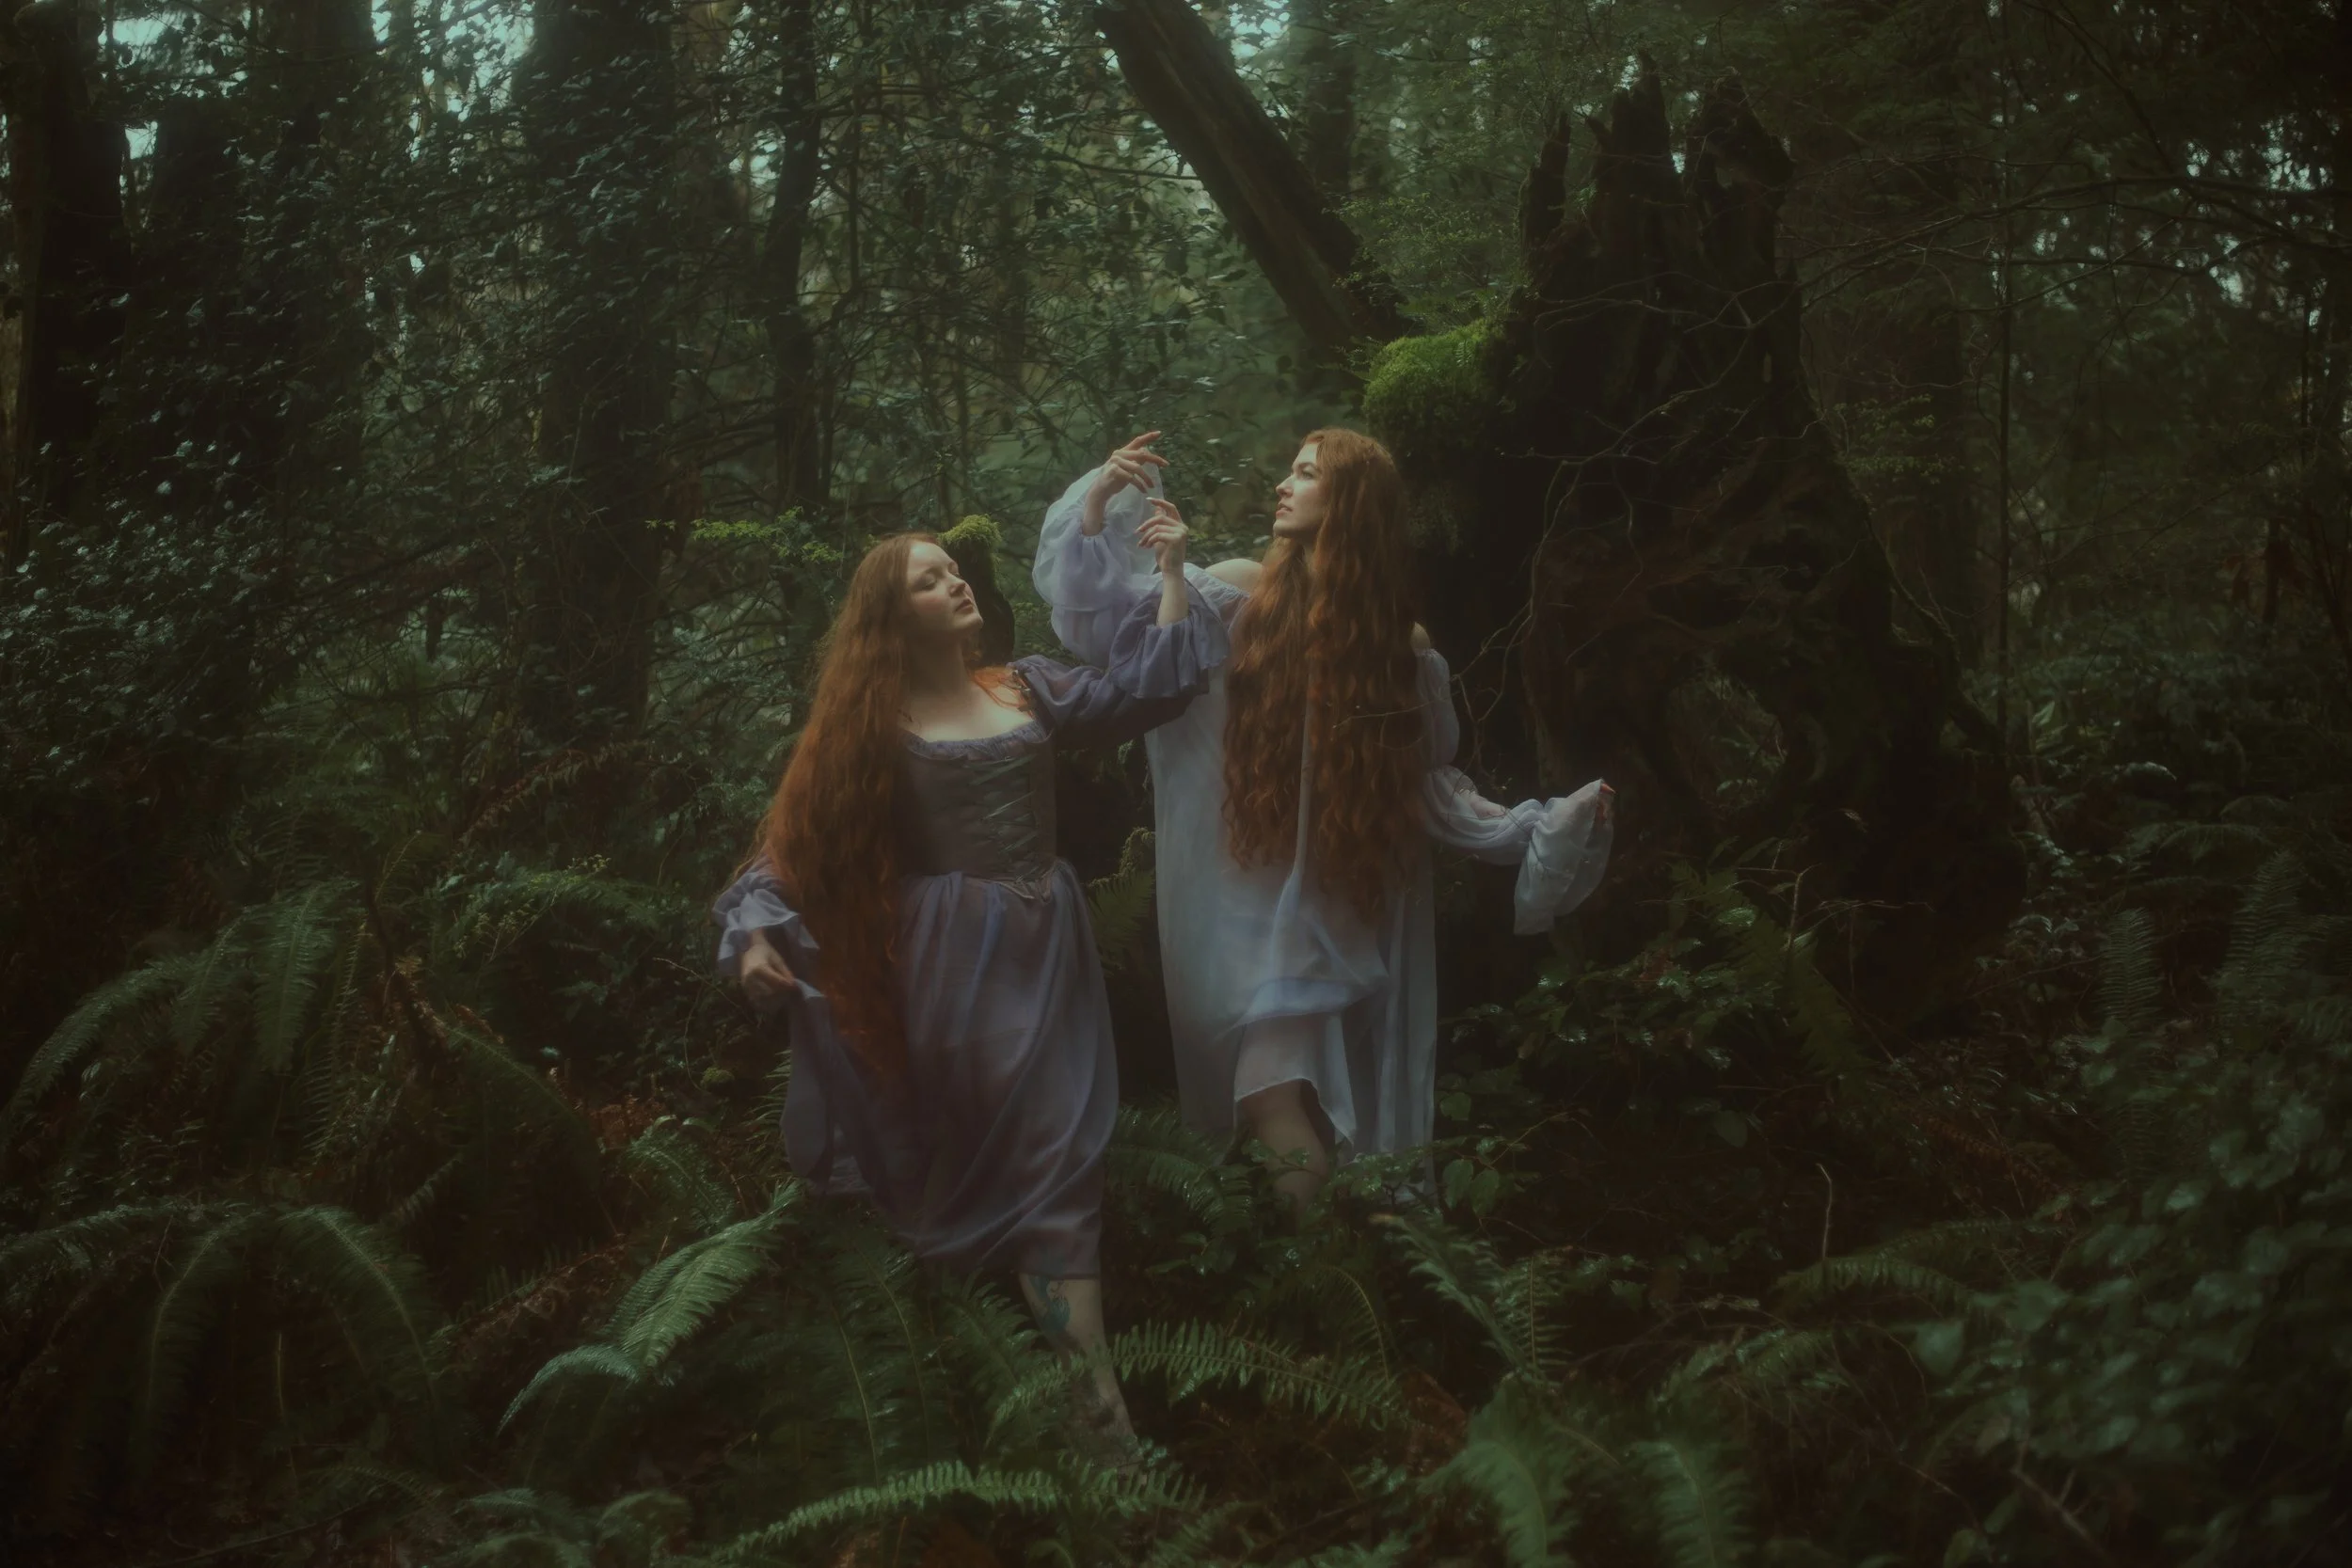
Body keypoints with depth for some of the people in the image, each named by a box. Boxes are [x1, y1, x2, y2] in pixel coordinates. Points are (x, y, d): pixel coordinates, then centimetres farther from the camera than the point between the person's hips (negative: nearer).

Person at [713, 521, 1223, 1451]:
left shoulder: (1027, 688, 11)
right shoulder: (870, 726, 1)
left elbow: (1149, 686, 8)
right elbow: (798, 841, 0)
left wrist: (1170, 571, 9)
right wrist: (758, 931, -15)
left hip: (1043, 953, 3)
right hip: (948, 959, -3)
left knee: (1055, 1163, -3)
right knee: (969, 1159, -7)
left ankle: (1095, 1401, -4)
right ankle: (1093, 1397, -5)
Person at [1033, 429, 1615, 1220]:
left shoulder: (1400, 648, 6)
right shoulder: (1230, 601, 1)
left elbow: (1431, 782, 11)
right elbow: (1094, 619, -3)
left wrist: (1534, 831, 3)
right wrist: (1093, 511, -15)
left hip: (1346, 930, 1)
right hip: (1245, 913, -1)